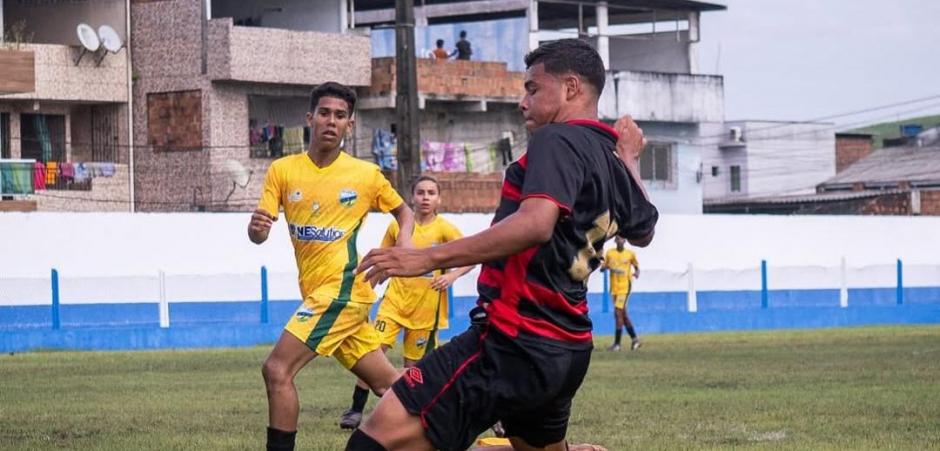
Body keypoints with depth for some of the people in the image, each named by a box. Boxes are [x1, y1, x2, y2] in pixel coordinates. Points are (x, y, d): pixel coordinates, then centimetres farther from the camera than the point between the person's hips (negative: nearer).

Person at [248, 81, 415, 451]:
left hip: (342, 288, -5)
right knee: (387, 382, 10)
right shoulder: (282, 171, 4)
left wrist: (405, 242, -7)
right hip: (317, 292, 5)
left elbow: (403, 212, 14)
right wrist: (256, 227, -25)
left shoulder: (366, 175, -2)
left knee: (277, 370, -17)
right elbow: (258, 235, -1)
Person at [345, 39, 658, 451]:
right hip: (565, 348, 10)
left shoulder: (558, 140, -11)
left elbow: (536, 224, -30)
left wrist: (431, 258, -30)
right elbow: (643, 230, 35)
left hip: (514, 343, -10)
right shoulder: (612, 162, 14)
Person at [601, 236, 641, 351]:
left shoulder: (630, 254, 1)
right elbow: (602, 268, 9)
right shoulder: (610, 253, 7)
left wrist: (636, 272, -8)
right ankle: (634, 339, 24)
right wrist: (606, 267, -14)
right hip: (614, 287, 5)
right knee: (623, 314, 10)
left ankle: (617, 343, -11)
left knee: (618, 313, -13)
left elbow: (636, 266, 13)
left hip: (625, 287, -5)